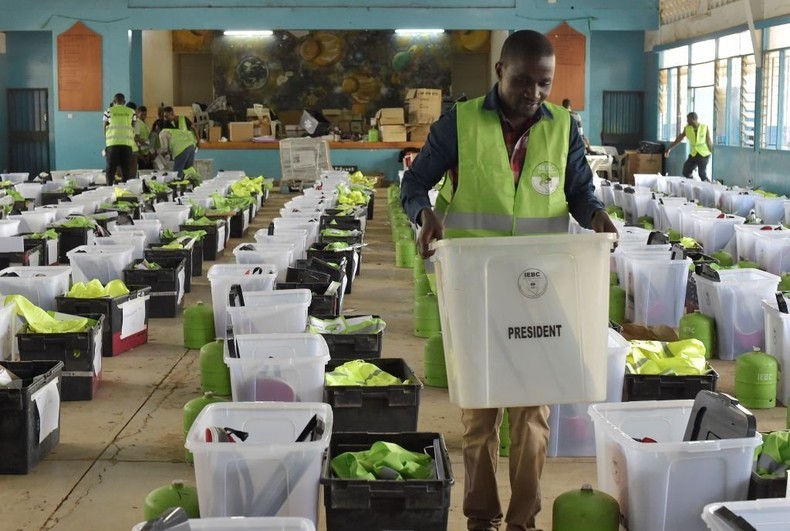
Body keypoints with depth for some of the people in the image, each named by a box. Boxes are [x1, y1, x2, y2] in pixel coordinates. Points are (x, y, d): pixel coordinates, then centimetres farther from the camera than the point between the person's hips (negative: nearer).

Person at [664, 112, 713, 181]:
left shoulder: (705, 128, -8)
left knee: (702, 174, -11)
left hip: (704, 155, -4)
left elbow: (709, 142, -4)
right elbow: (678, 139, 8)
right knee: (686, 173, 2)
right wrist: (669, 149, 11)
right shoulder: (687, 129, 1)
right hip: (693, 154, 5)